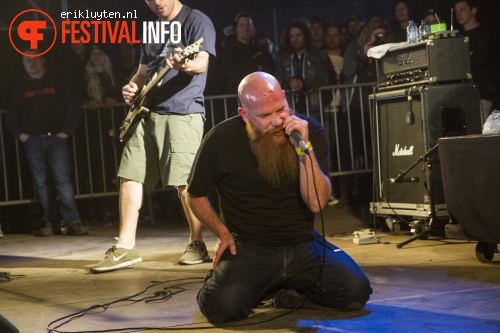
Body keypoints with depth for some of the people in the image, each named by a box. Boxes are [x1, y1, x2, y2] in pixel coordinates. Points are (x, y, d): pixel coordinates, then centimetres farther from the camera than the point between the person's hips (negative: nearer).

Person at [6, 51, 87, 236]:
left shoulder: (56, 83, 6)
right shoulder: (21, 88, 13)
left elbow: (75, 106, 3)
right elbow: (11, 115, 18)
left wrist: (66, 131, -4)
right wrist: (20, 134, 4)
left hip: (56, 139, -3)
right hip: (33, 141, 3)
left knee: (62, 180, -12)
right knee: (42, 183, 0)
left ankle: (72, 222, -13)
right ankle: (51, 224, 3)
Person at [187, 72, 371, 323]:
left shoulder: (310, 130, -6)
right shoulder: (221, 140, -10)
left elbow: (316, 203, -16)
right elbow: (195, 197, 7)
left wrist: (305, 148, -26)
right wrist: (224, 233, -6)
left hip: (303, 245, 2)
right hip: (249, 246, -2)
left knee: (356, 291, -19)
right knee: (222, 307, -29)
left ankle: (283, 294, 7)